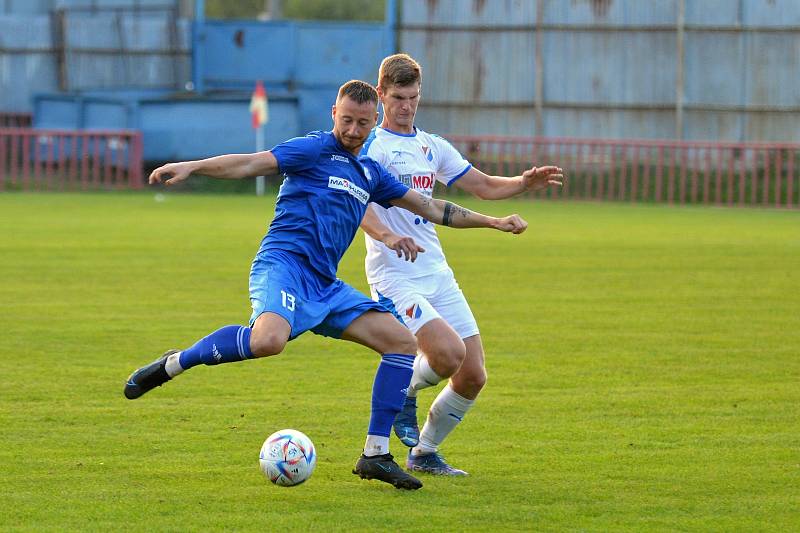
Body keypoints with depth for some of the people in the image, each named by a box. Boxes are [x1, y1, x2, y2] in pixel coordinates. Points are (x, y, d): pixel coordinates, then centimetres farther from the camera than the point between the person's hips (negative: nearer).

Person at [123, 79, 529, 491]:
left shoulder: (370, 174, 21)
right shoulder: (315, 149, 0)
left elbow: (428, 207, 31)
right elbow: (251, 164, -11)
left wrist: (492, 221, 31)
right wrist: (190, 167, -24)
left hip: (324, 285, 8)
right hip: (284, 265, -8)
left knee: (403, 343, 1)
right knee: (269, 339, -38)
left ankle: (375, 454, 3)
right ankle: (172, 364, -18)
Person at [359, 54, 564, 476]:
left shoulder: (432, 147, 17)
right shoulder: (372, 145, -5)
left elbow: (485, 186, 22)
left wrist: (526, 183, 1)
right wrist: (387, 236, -38)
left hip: (437, 273, 7)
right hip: (395, 277, -7)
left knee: (473, 377, 1)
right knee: (449, 353, -26)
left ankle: (424, 452, 20)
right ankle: (404, 394, 5)